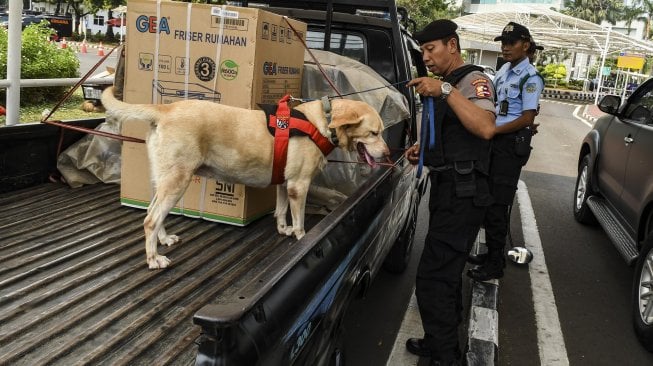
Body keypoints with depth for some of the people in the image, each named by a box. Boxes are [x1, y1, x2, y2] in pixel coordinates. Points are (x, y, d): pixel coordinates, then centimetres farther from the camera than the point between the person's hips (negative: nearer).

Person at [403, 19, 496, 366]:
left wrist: (446, 91, -33)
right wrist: (424, 148, 13)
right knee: (447, 271, 22)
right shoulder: (447, 84, 18)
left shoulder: (474, 80, -12)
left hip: (462, 193, -11)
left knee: (432, 278, -10)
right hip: (447, 189, 11)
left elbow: (486, 128, -32)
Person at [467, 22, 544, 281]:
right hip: (494, 141, 8)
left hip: (512, 144, -8)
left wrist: (492, 130, -19)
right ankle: (492, 250, 27)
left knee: (498, 204, -7)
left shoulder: (530, 77, -12)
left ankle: (495, 263, 1)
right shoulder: (504, 70, 11)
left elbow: (527, 118, -16)